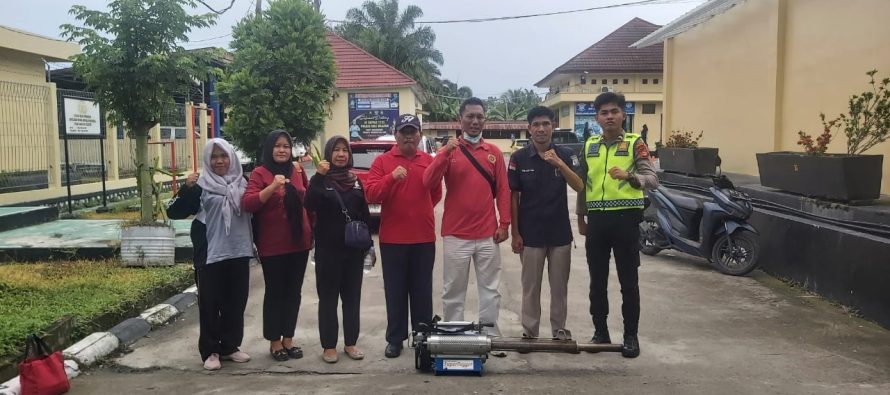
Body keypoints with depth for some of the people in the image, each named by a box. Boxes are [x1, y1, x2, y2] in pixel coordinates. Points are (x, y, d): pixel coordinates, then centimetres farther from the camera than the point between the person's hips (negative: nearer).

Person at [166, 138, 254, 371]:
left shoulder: (242, 183, 8)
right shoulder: (201, 186, -4)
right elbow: (174, 212, -9)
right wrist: (186, 189, -24)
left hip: (238, 252, 4)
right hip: (210, 254, -4)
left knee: (236, 302, 11)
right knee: (210, 303, 3)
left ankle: (230, 347, 24)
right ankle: (210, 351, 15)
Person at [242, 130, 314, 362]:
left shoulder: (297, 171, 7)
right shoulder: (260, 173, -7)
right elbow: (247, 204, -20)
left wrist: (311, 231, 15)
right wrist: (272, 186, -32)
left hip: (299, 242, 5)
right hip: (272, 246, -5)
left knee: (293, 292, 11)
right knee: (274, 293, 5)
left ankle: (288, 339, 24)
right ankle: (274, 342, 17)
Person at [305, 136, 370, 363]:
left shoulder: (356, 181, 10)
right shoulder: (320, 179, -2)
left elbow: (365, 214, 13)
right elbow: (310, 205, -22)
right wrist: (319, 176, -29)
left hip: (353, 248, 4)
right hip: (328, 248, -4)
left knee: (352, 296, 9)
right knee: (328, 297, 3)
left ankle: (350, 343, 19)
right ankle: (329, 346, 11)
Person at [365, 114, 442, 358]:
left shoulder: (429, 161, 6)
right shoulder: (382, 161, -1)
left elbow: (436, 193, 18)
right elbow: (370, 195, -11)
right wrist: (392, 177, -24)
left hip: (424, 238, 2)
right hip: (392, 238, -1)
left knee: (422, 291, 10)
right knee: (395, 291, 6)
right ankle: (395, 338, 17)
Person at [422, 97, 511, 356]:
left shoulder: (494, 152, 7)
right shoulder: (450, 151, 0)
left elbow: (503, 190, 6)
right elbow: (428, 183, -12)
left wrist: (504, 223, -1)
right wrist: (445, 153, -22)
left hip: (488, 235, 2)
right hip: (456, 235, -2)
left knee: (490, 289, 10)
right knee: (453, 291, 6)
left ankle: (491, 336, 20)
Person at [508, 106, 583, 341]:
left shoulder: (567, 155, -2)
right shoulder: (519, 158, -4)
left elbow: (579, 188, -14)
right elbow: (513, 196, -1)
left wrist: (559, 164, -28)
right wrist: (514, 232, -4)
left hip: (560, 234, 1)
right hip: (530, 234, -1)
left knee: (560, 286, 11)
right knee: (530, 287, 8)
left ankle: (559, 330, 25)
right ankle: (529, 332, 20)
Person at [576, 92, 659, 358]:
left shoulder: (635, 143, -1)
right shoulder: (589, 146, 11)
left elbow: (653, 180, -10)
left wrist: (630, 176, -29)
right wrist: (581, 217, 16)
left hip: (625, 217, -4)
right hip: (597, 219, 4)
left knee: (628, 281, 3)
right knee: (597, 280, 9)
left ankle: (631, 336, 13)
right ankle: (600, 332, 21)